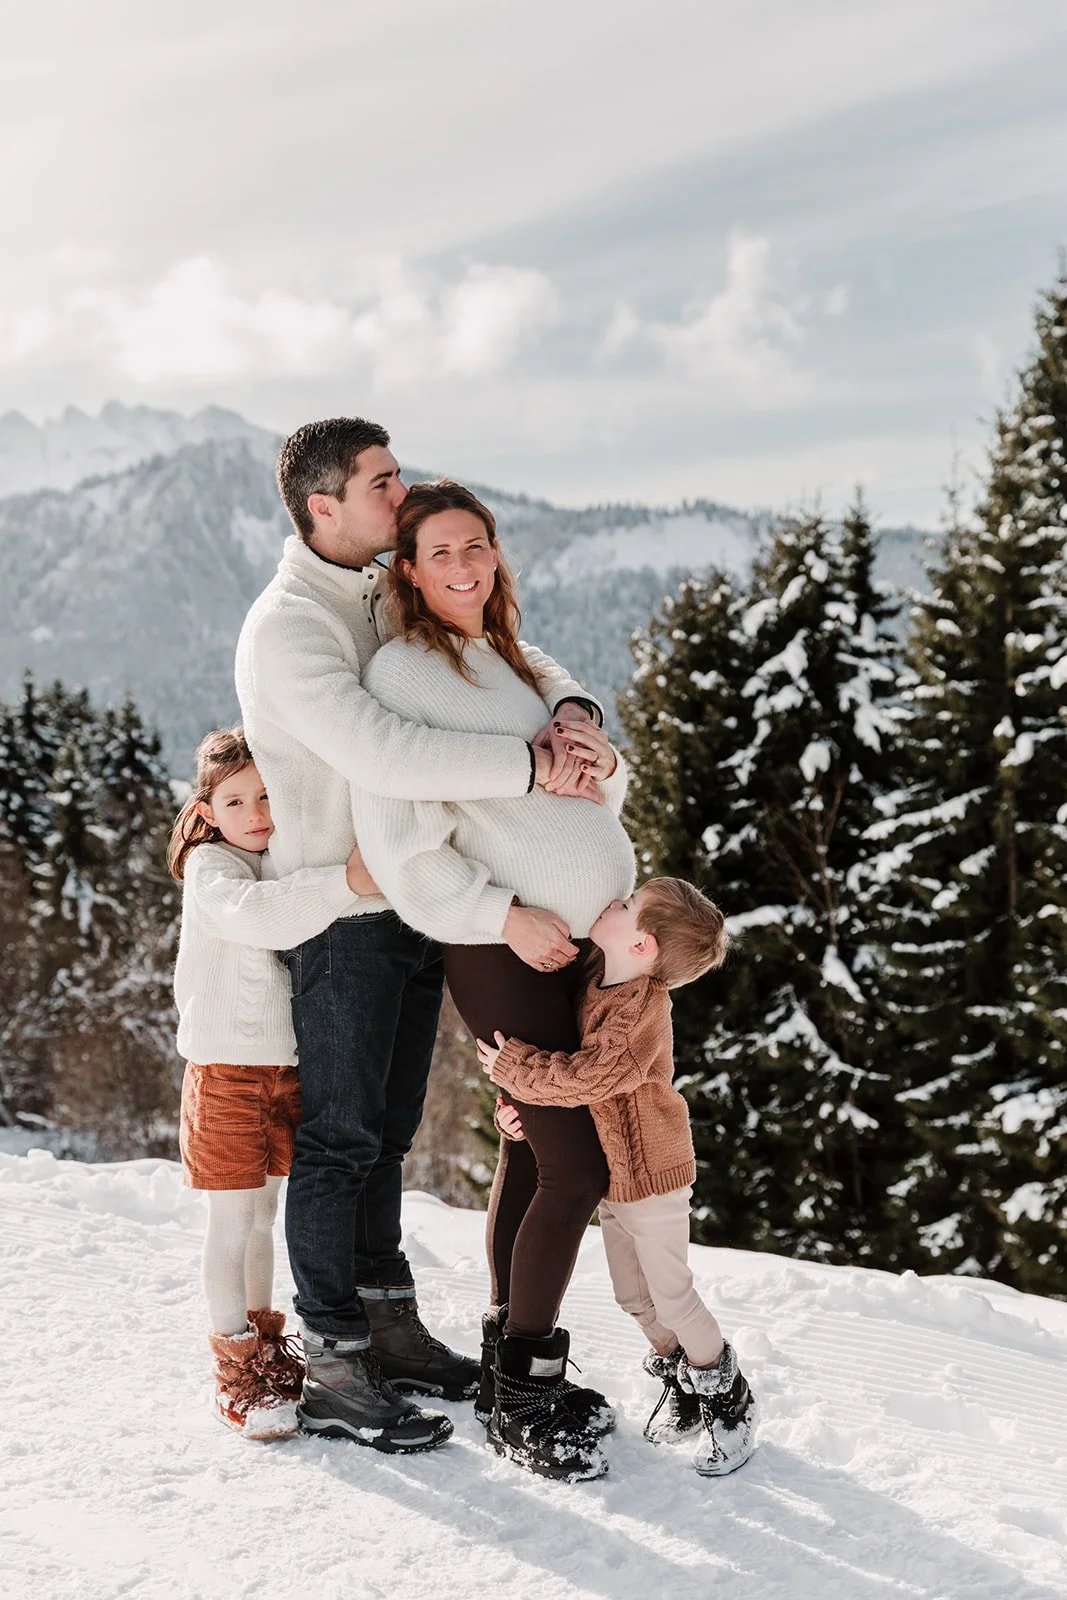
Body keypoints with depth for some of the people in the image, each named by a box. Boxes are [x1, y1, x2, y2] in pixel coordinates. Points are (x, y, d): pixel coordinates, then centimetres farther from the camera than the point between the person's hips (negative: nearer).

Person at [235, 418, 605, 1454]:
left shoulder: (388, 600, 11)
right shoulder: (286, 628, -17)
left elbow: (507, 654, 15)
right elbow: (384, 756, -31)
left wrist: (570, 708, -7)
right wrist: (529, 763, -28)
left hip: (417, 900, 8)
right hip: (342, 913, -8)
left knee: (384, 1132, 16)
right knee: (338, 1138, 0)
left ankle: (388, 1327, 28)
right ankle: (334, 1371, 10)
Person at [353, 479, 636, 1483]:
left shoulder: (509, 664, 18)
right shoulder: (402, 672, -8)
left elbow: (591, 801, 24)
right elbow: (398, 844, -15)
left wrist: (604, 767, 3)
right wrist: (505, 915, -17)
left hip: (578, 941, 8)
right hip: (505, 951, -8)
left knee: (535, 1149, 12)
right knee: (575, 1165, -9)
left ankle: (511, 1365, 23)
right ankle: (520, 1401, 3)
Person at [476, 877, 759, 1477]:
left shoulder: (642, 1013, -29)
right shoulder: (596, 982, 0)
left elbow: (584, 1077, -34)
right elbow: (557, 1053, 11)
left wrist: (513, 1068, -22)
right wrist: (518, 1100, -4)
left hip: (652, 1174, -8)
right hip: (612, 1173, 9)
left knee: (671, 1294, 1)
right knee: (634, 1297, 17)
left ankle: (730, 1401, 20)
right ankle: (681, 1383, 36)